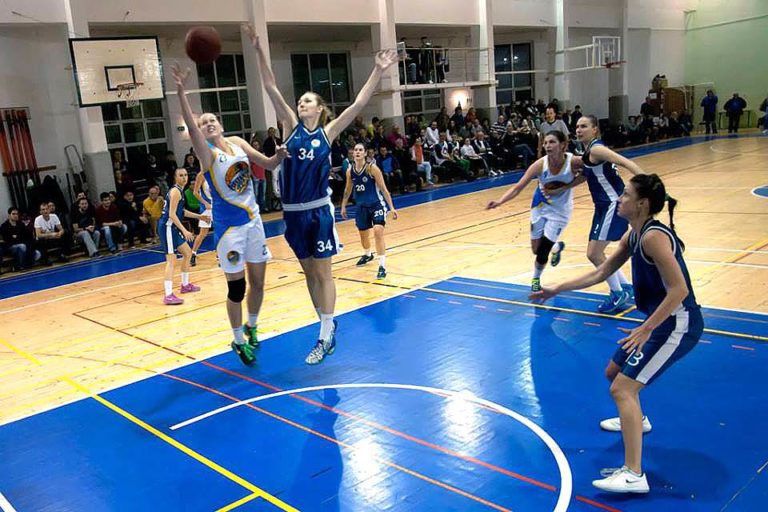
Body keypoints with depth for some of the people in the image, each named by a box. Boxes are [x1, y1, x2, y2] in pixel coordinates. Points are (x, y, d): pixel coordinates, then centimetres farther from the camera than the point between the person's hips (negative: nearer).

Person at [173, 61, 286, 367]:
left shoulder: (238, 143, 5)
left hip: (253, 221, 5)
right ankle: (238, 341, 19)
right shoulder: (206, 153, -10)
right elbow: (190, 127, -29)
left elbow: (267, 164, 13)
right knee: (236, 287, 1)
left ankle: (251, 328, 36)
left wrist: (279, 156, -10)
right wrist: (181, 92, -43)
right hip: (228, 226, -5)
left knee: (258, 282, 13)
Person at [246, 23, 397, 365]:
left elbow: (358, 104, -6)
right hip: (293, 212, 3)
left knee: (322, 273, 2)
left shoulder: (328, 132, 0)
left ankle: (325, 337, 8)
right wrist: (259, 50, -9)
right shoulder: (292, 126, 4)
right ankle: (328, 323, 28)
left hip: (318, 211, -3)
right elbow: (271, 88, -2)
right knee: (309, 272, 13)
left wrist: (378, 71, -12)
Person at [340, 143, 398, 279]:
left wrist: (392, 207, -17)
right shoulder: (350, 171, -2)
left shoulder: (372, 168, -16)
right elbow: (348, 189, 14)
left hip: (377, 204, -5)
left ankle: (382, 266, -20)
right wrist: (343, 206, 19)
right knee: (363, 235, 19)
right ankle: (368, 255, 51)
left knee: (378, 232, -23)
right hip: (361, 206, 5)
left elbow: (383, 189, -13)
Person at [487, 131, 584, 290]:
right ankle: (556, 247, 46)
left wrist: (564, 188, -22)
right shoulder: (540, 164, -25)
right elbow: (518, 187, -26)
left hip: (560, 210, -2)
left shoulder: (574, 162, -27)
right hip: (540, 206, 2)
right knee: (536, 249, 11)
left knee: (543, 250, -7)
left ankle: (536, 279, 22)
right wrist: (499, 201, -42)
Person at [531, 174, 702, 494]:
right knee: (613, 372, 23)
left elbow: (679, 290, -26)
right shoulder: (634, 235, 7)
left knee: (622, 388, -14)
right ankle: (635, 420, 53)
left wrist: (645, 329, -28)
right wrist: (558, 290, 15)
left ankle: (634, 475, -11)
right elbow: (602, 272, 16)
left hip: (678, 324, -10)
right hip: (662, 321, 10)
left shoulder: (654, 236, -22)